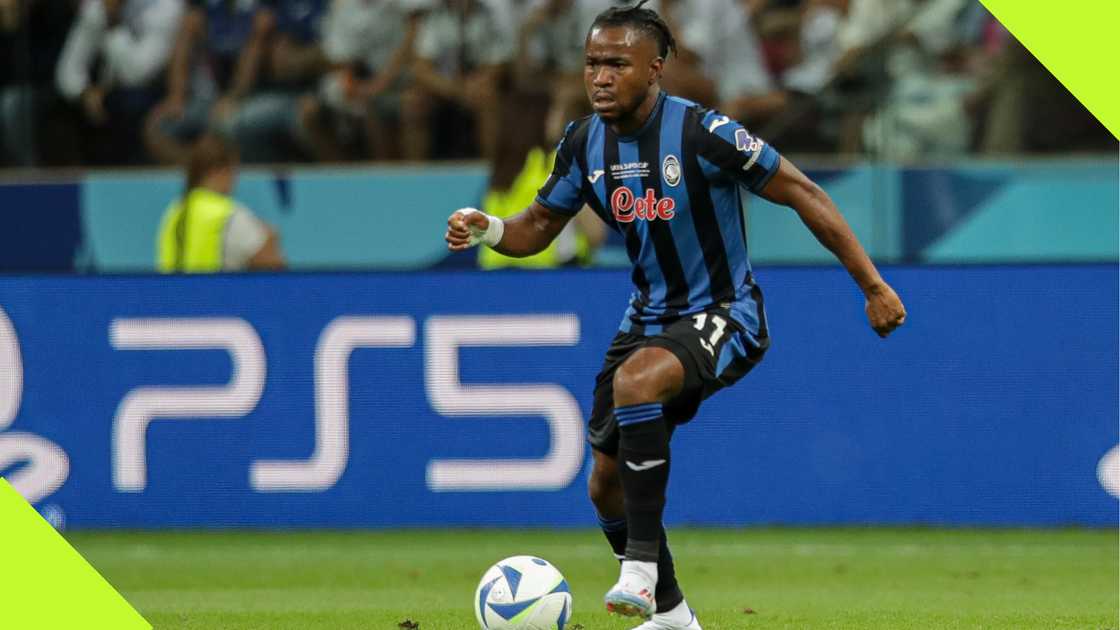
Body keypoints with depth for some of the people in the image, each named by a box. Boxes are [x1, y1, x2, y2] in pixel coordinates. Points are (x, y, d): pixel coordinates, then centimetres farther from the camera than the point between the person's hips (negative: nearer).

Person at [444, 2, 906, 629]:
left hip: (724, 315, -7)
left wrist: (874, 285, -15)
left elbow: (801, 193, -14)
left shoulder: (702, 132, -21)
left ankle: (643, 565, -31)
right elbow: (538, 228, 9)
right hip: (650, 316, 7)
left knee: (635, 382, -36)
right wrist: (486, 229, -15)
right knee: (607, 483, 6)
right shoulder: (585, 143, -2)